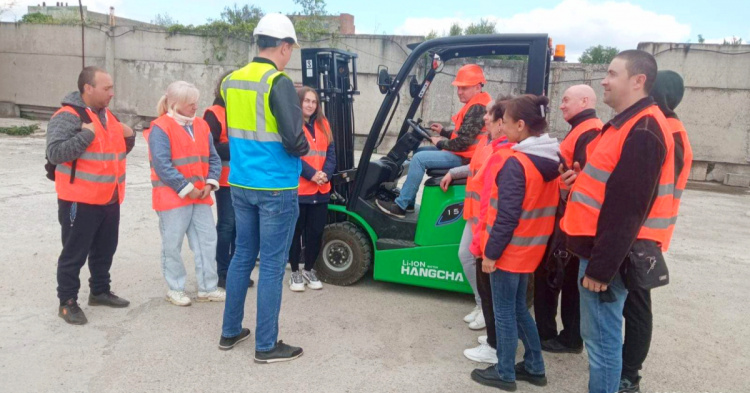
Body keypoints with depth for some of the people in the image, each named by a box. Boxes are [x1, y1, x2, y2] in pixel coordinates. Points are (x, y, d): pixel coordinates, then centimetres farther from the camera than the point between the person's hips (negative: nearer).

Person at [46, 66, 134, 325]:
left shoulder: (107, 116, 13)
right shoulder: (67, 116, -14)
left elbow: (117, 151, 23)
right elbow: (55, 153, -25)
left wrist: (128, 137, 4)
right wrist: (87, 134, -26)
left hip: (109, 200, 8)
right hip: (80, 201, -8)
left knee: (104, 250, 18)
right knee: (74, 253, 2)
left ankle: (100, 292, 34)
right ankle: (67, 302, 13)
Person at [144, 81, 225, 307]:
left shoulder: (201, 126, 11)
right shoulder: (160, 128, -10)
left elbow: (213, 158, 11)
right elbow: (162, 165, -18)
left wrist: (210, 183, -5)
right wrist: (187, 188, -17)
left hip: (201, 196, 6)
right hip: (173, 197, -6)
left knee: (207, 241, 7)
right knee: (172, 245, 5)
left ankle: (208, 288, 17)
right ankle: (175, 289, 19)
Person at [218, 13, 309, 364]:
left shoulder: (230, 81, 7)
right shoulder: (278, 83, -15)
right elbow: (295, 142, -20)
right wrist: (304, 148, 0)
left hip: (240, 184, 7)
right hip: (276, 188, -7)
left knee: (243, 255, 18)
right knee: (272, 265, 2)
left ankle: (230, 332, 29)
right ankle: (267, 345, 12)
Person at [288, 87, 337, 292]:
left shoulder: (323, 124, 13)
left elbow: (330, 153, 8)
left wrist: (326, 173, -10)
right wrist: (312, 174, -21)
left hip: (321, 190, 5)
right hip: (297, 189, -5)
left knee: (316, 232, 10)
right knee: (296, 232, 5)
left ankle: (309, 270, 27)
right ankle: (295, 272, 20)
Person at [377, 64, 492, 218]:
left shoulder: (477, 108, -19)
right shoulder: (476, 104, 14)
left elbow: (462, 143, -23)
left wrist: (440, 143, -8)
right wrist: (443, 132, 9)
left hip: (464, 157, -11)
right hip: (461, 152, 11)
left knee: (419, 159, -19)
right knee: (419, 152, 13)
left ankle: (400, 206, -14)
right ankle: (409, 201, 11)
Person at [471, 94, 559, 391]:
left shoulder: (516, 163, -21)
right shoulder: (552, 159, 4)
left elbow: (507, 216, -22)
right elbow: (548, 205, 11)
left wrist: (491, 252, -14)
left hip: (510, 250, -8)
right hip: (530, 249, 8)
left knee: (504, 311, 6)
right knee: (518, 307, 20)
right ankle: (534, 367, 28)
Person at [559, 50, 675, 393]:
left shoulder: (642, 131, -18)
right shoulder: (629, 124, 15)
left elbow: (627, 208, -23)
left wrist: (602, 266, -22)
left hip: (607, 253, -10)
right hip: (600, 246, 10)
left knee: (601, 338, 0)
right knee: (599, 335, 19)